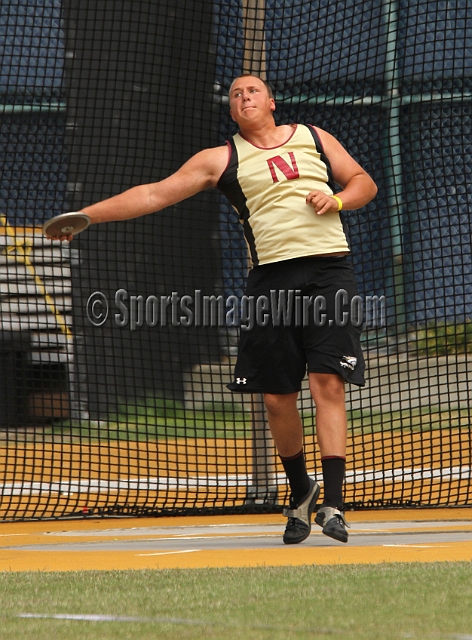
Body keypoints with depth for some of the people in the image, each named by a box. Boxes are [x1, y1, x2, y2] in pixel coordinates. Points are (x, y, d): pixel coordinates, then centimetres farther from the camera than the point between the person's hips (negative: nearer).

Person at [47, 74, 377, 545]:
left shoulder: (313, 138, 16)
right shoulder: (222, 160, 11)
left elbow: (364, 183, 21)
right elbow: (155, 194, 8)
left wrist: (337, 200, -2)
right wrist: (85, 215, 2)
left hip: (328, 269, -1)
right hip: (272, 276, 1)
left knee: (327, 382, -13)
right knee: (276, 397, 0)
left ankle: (333, 503, -17)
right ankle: (300, 490, 24)